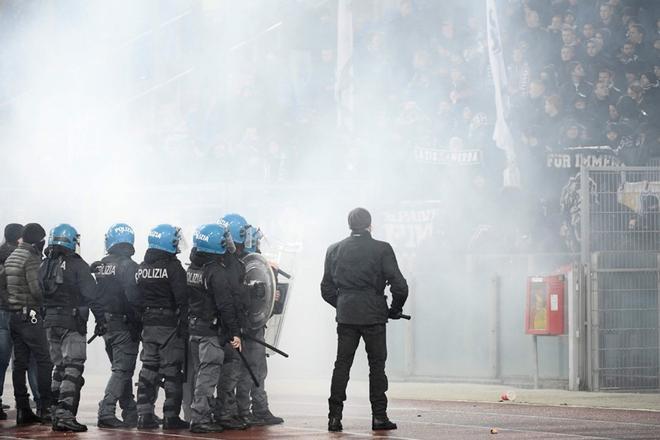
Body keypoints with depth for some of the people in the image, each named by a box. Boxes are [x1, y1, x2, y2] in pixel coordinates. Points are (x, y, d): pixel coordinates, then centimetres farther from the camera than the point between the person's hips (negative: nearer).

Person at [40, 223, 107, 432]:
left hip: (50, 322, 6)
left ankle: (57, 414, 17)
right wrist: (100, 320, -9)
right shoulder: (77, 265, -9)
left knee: (59, 368, 17)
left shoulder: (44, 266, 9)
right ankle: (65, 415, -17)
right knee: (73, 369, -7)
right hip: (72, 322, -6)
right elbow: (91, 295, -12)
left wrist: (44, 319, 18)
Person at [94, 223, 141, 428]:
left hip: (106, 325, 7)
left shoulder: (99, 267, 7)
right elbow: (133, 298, -20)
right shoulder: (128, 266, -13)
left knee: (121, 368, 16)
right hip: (124, 325, -7)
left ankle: (130, 413, 20)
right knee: (122, 369, -5)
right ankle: (106, 411, -16)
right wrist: (138, 322, -11)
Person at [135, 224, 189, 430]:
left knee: (149, 369, 11)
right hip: (169, 324, -6)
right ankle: (171, 416, -1)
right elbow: (182, 300, -17)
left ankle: (144, 414, 8)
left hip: (147, 325, 6)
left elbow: (135, 298, 11)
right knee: (172, 371, -1)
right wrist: (183, 326, -12)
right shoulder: (173, 268, -11)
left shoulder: (141, 268, 9)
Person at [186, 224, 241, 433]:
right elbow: (225, 305, -18)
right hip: (212, 331, -8)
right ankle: (200, 419, -7)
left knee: (201, 374, 14)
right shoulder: (217, 272, -16)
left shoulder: (191, 270, 9)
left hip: (194, 329, 8)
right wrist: (235, 333, -15)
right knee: (207, 376, -5)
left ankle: (201, 416, 17)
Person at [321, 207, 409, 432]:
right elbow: (399, 286, -8)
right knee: (377, 364, 4)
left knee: (342, 364, 6)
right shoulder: (381, 249, -5)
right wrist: (395, 310, 8)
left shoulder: (334, 250, 6)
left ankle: (335, 416, 1)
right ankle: (379, 416, 1)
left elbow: (327, 289, 11)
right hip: (374, 316, -3)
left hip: (345, 315, 3)